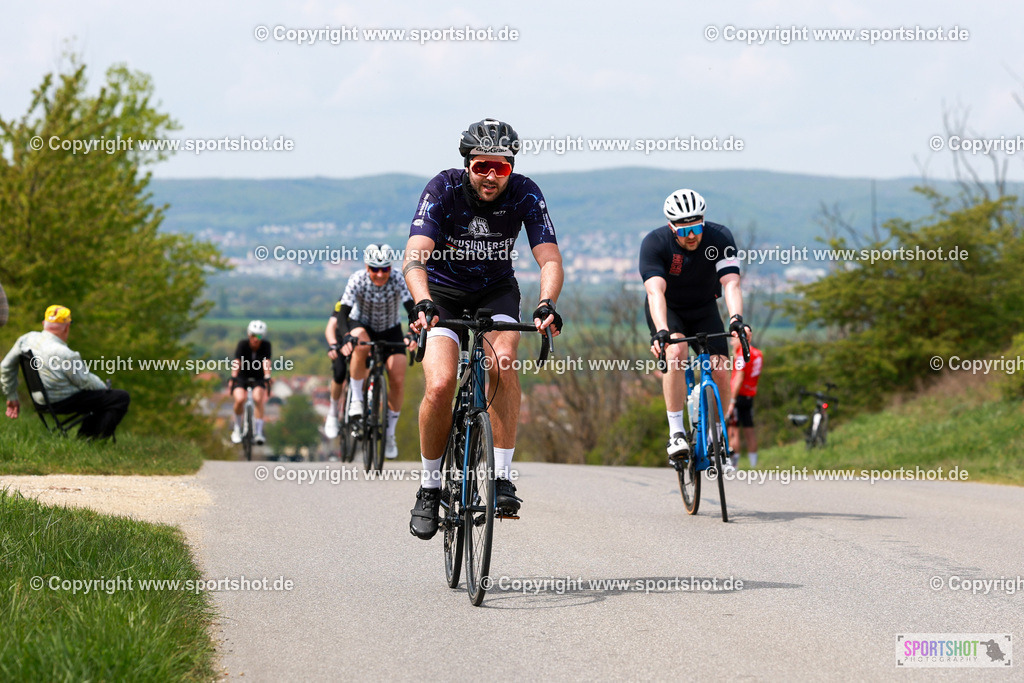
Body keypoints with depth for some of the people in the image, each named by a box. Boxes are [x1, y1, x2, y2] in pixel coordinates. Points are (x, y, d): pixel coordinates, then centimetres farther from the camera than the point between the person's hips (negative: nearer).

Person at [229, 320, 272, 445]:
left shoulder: (266, 345, -15)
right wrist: (233, 378, -46)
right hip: (242, 376, 0)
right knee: (240, 399, -28)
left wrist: (267, 378, -44)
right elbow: (236, 362, -31)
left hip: (258, 378, 0)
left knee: (258, 398, -30)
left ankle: (258, 432, -22)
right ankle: (237, 428, -4)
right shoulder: (243, 344, -18)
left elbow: (266, 362, -28)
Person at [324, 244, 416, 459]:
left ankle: (390, 432, 3)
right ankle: (356, 399, -22)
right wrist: (346, 337, -50)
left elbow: (412, 310, -34)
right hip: (362, 326, -1)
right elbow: (342, 312, -31)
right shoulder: (358, 280, -24)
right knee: (361, 342, -38)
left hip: (390, 331, 1)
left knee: (398, 381, -15)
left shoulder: (398, 282, -24)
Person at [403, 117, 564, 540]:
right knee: (440, 385, -22)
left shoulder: (524, 194, -20)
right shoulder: (443, 189, -24)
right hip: (442, 288, -1)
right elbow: (415, 255, -35)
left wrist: (547, 304, -47)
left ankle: (502, 478, -23)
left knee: (503, 361, -30)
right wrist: (422, 303, -54)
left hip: (496, 289, 1)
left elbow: (549, 257, -27)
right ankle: (430, 488, -2)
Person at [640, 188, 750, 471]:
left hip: (704, 309, 2)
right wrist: (661, 331, -55)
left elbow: (731, 284, -34)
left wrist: (736, 318, -53)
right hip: (668, 310, -2)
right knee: (675, 353, -31)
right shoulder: (654, 243, -28)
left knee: (720, 369, -15)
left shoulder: (720, 238, -24)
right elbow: (655, 291, -39)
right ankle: (676, 433, -24)